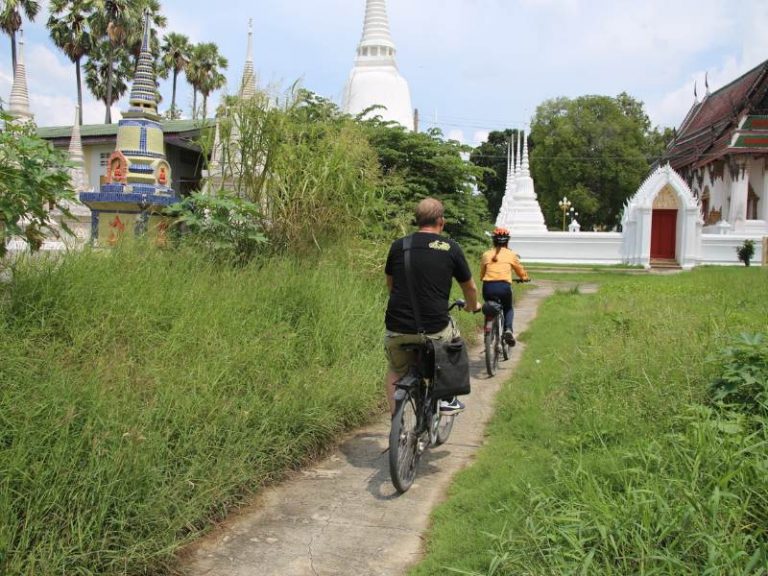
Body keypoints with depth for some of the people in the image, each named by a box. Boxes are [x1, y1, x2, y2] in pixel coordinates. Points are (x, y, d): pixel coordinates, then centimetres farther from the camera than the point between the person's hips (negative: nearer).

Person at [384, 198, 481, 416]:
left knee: (396, 371, 28)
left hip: (397, 329, 2)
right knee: (453, 335, 32)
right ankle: (447, 399, 31)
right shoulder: (451, 248, 1)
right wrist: (472, 307, 37)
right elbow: (470, 288, 14)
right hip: (434, 330, -1)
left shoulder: (398, 245, 6)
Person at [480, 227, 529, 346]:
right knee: (509, 309, 25)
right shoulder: (511, 254, 10)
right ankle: (508, 329, 0)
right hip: (504, 286, -1)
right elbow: (520, 270, 23)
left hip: (488, 287, 1)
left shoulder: (486, 255, 13)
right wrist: (525, 278, 44)